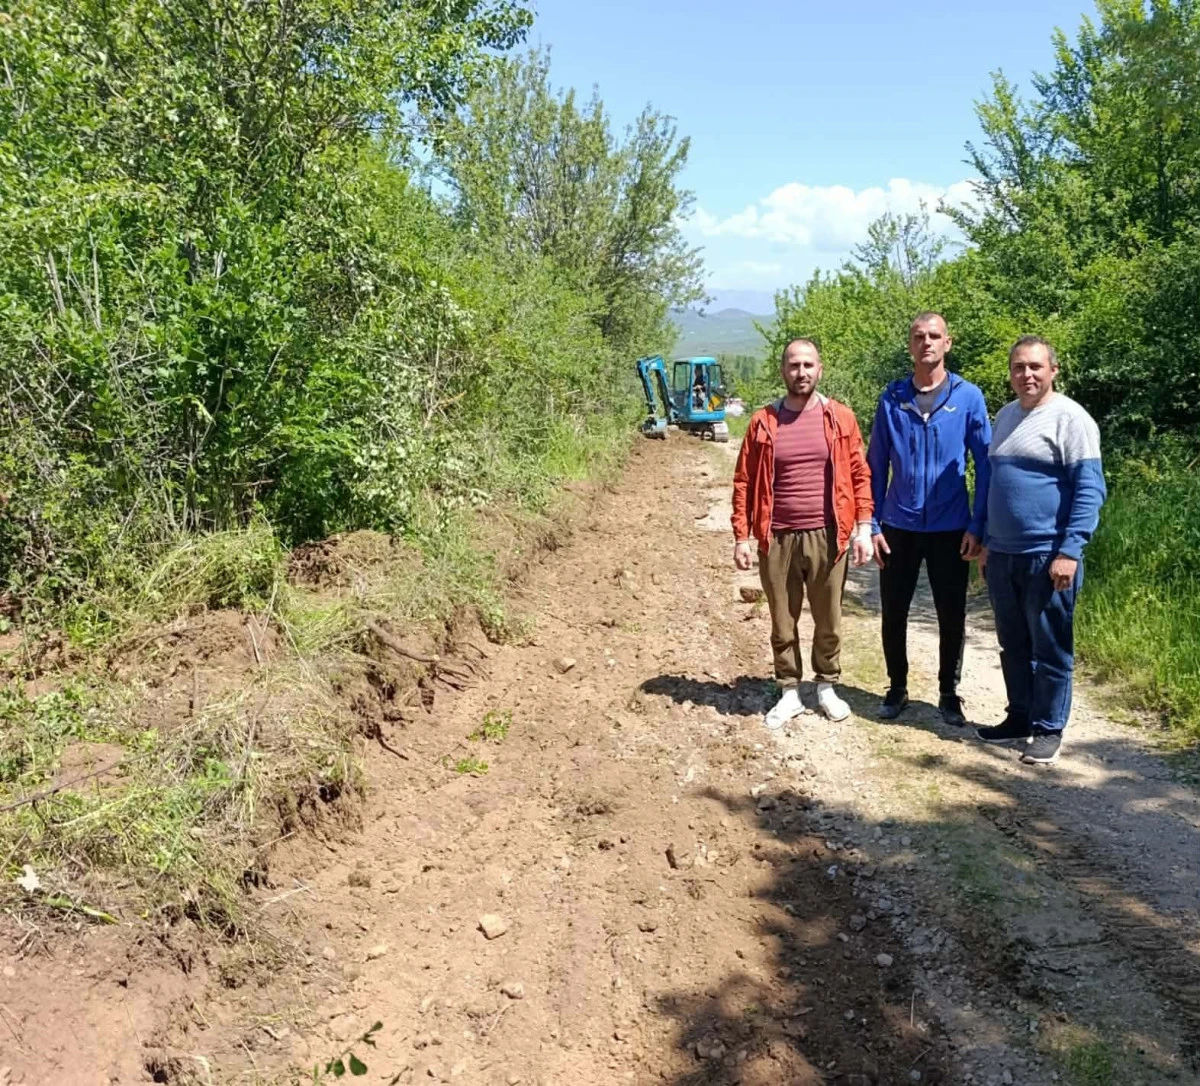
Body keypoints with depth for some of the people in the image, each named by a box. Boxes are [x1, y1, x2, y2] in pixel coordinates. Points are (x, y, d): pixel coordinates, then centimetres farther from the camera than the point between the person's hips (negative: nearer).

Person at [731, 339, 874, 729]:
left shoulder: (841, 418, 2)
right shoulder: (762, 421, 2)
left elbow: (860, 475, 3)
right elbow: (744, 482, 2)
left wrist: (863, 526, -6)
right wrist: (741, 537, -3)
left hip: (827, 537, 0)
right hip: (778, 539, 0)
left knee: (828, 620, 12)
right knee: (783, 622, 9)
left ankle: (827, 687, 29)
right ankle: (789, 692, 23)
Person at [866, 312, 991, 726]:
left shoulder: (968, 397, -3)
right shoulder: (891, 398, 0)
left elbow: (985, 464, -2)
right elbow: (876, 466, 3)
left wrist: (977, 526, -7)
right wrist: (873, 524, -2)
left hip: (950, 528, -1)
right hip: (899, 526, 1)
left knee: (952, 616, 9)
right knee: (893, 612, 9)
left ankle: (949, 693, 26)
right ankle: (897, 688, 27)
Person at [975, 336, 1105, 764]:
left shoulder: (1070, 418, -9)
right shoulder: (1005, 416, 12)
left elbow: (1090, 490, -14)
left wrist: (1070, 551, -20)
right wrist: (987, 542, 19)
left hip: (1047, 557, -7)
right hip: (1003, 555, 7)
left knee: (1050, 649, 4)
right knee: (1013, 645, 15)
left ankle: (1049, 729, 16)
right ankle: (1020, 717, 28)